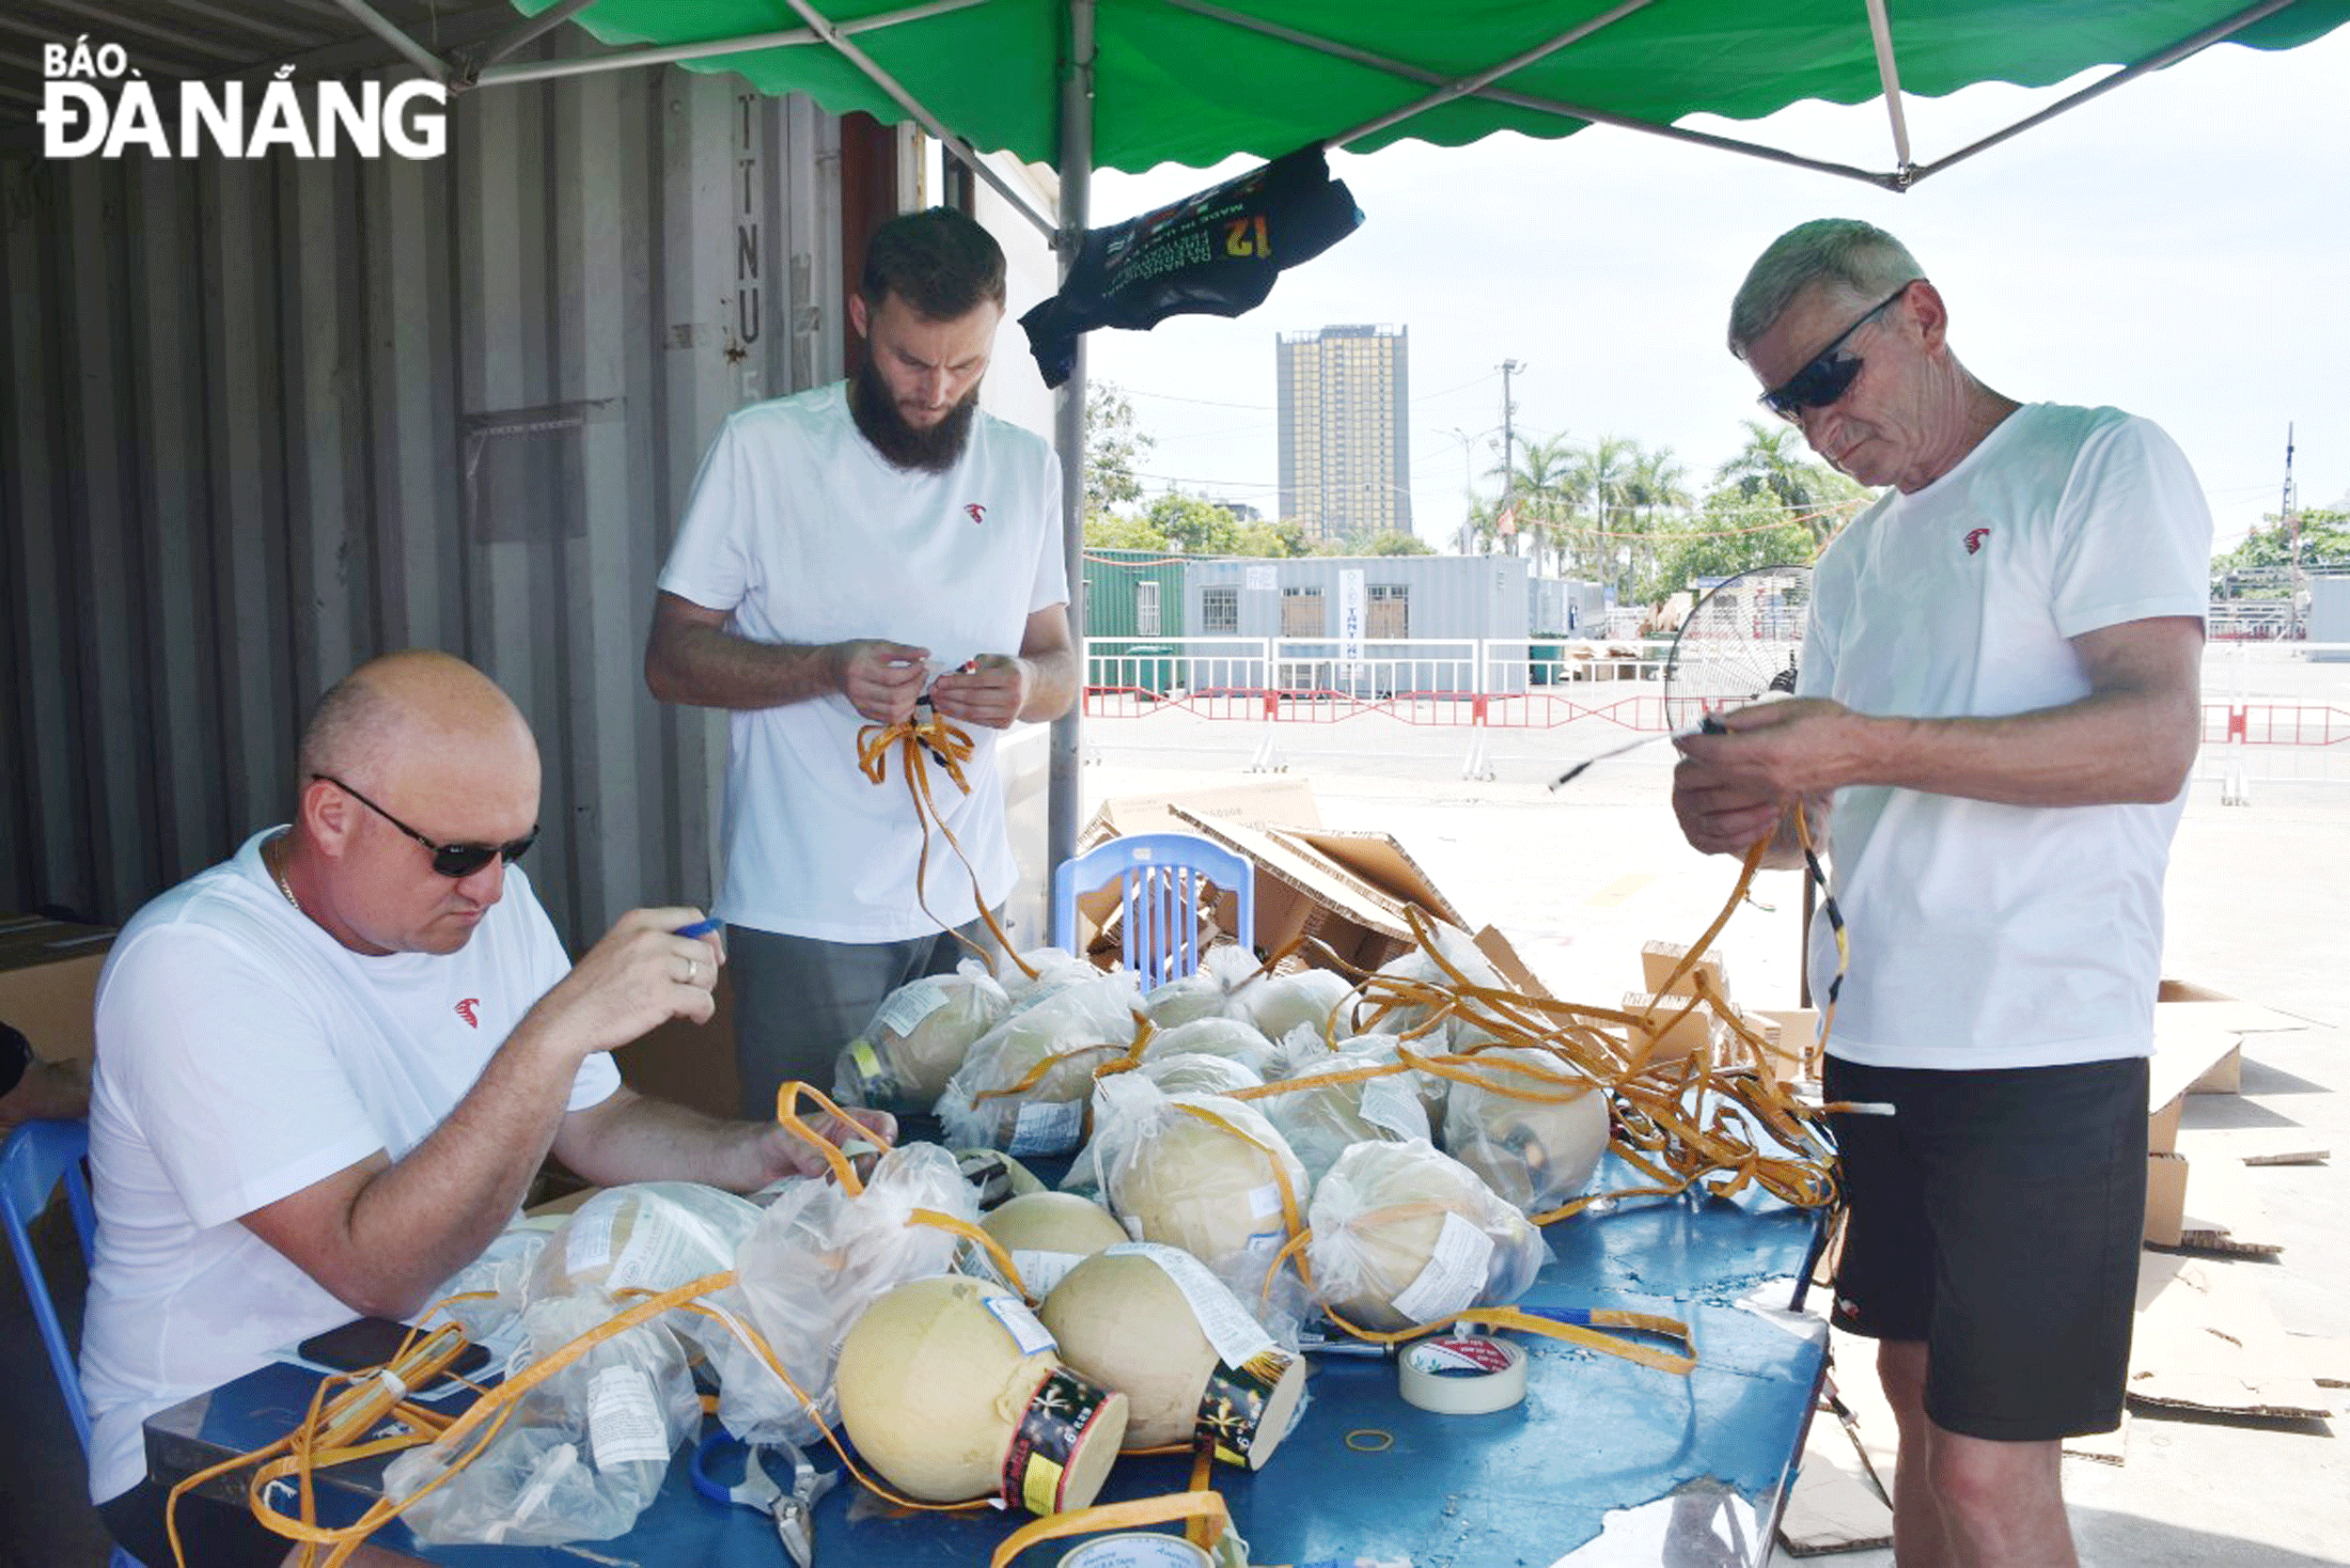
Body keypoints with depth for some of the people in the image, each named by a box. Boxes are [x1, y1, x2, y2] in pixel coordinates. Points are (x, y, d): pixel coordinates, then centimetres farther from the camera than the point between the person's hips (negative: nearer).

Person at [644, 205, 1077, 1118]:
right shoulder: (763, 448, -3)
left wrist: (1027, 683, -11)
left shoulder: (1027, 469, 9)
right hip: (804, 914, -3)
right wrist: (828, 669, -20)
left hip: (969, 906, 4)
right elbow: (670, 659, -3)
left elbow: (1061, 662, 13)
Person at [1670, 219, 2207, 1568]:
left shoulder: (2101, 463, -2)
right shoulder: (1856, 564, 18)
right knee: (1918, 1388, 16)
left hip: (2037, 1051, -7)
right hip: (1878, 1039, 7)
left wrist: (1868, 747, -23)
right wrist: (1749, 813, -2)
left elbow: (2155, 740, -15)